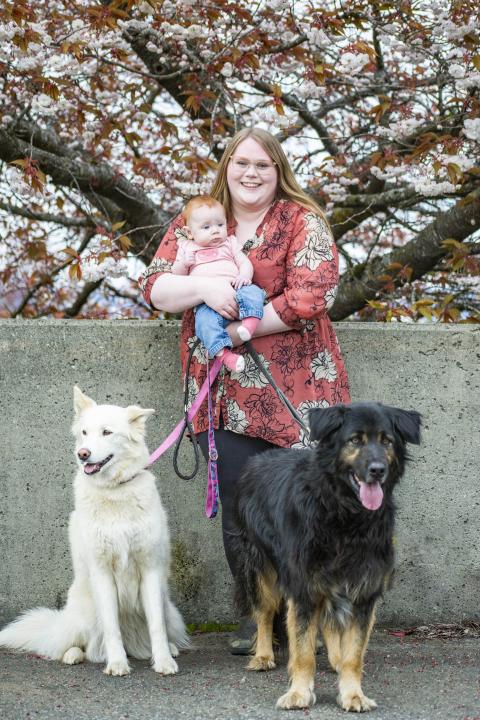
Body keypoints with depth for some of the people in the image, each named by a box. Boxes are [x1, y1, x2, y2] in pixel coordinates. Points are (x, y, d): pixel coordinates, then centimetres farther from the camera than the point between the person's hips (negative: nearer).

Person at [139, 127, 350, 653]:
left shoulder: (302, 222, 2)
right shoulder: (195, 224, 13)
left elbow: (311, 295, -10)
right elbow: (154, 286, 5)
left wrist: (244, 329, -11)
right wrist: (202, 286, -14)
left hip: (294, 390, -3)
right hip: (223, 396, 3)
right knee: (238, 511, 2)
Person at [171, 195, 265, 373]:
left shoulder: (229, 242, 26)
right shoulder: (187, 248, 24)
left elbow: (245, 262, 15)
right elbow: (175, 276, 21)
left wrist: (245, 276, -8)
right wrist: (183, 264, -2)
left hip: (234, 290, 2)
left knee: (253, 292, -30)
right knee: (205, 319, -34)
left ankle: (249, 323, -53)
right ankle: (223, 353, -48)